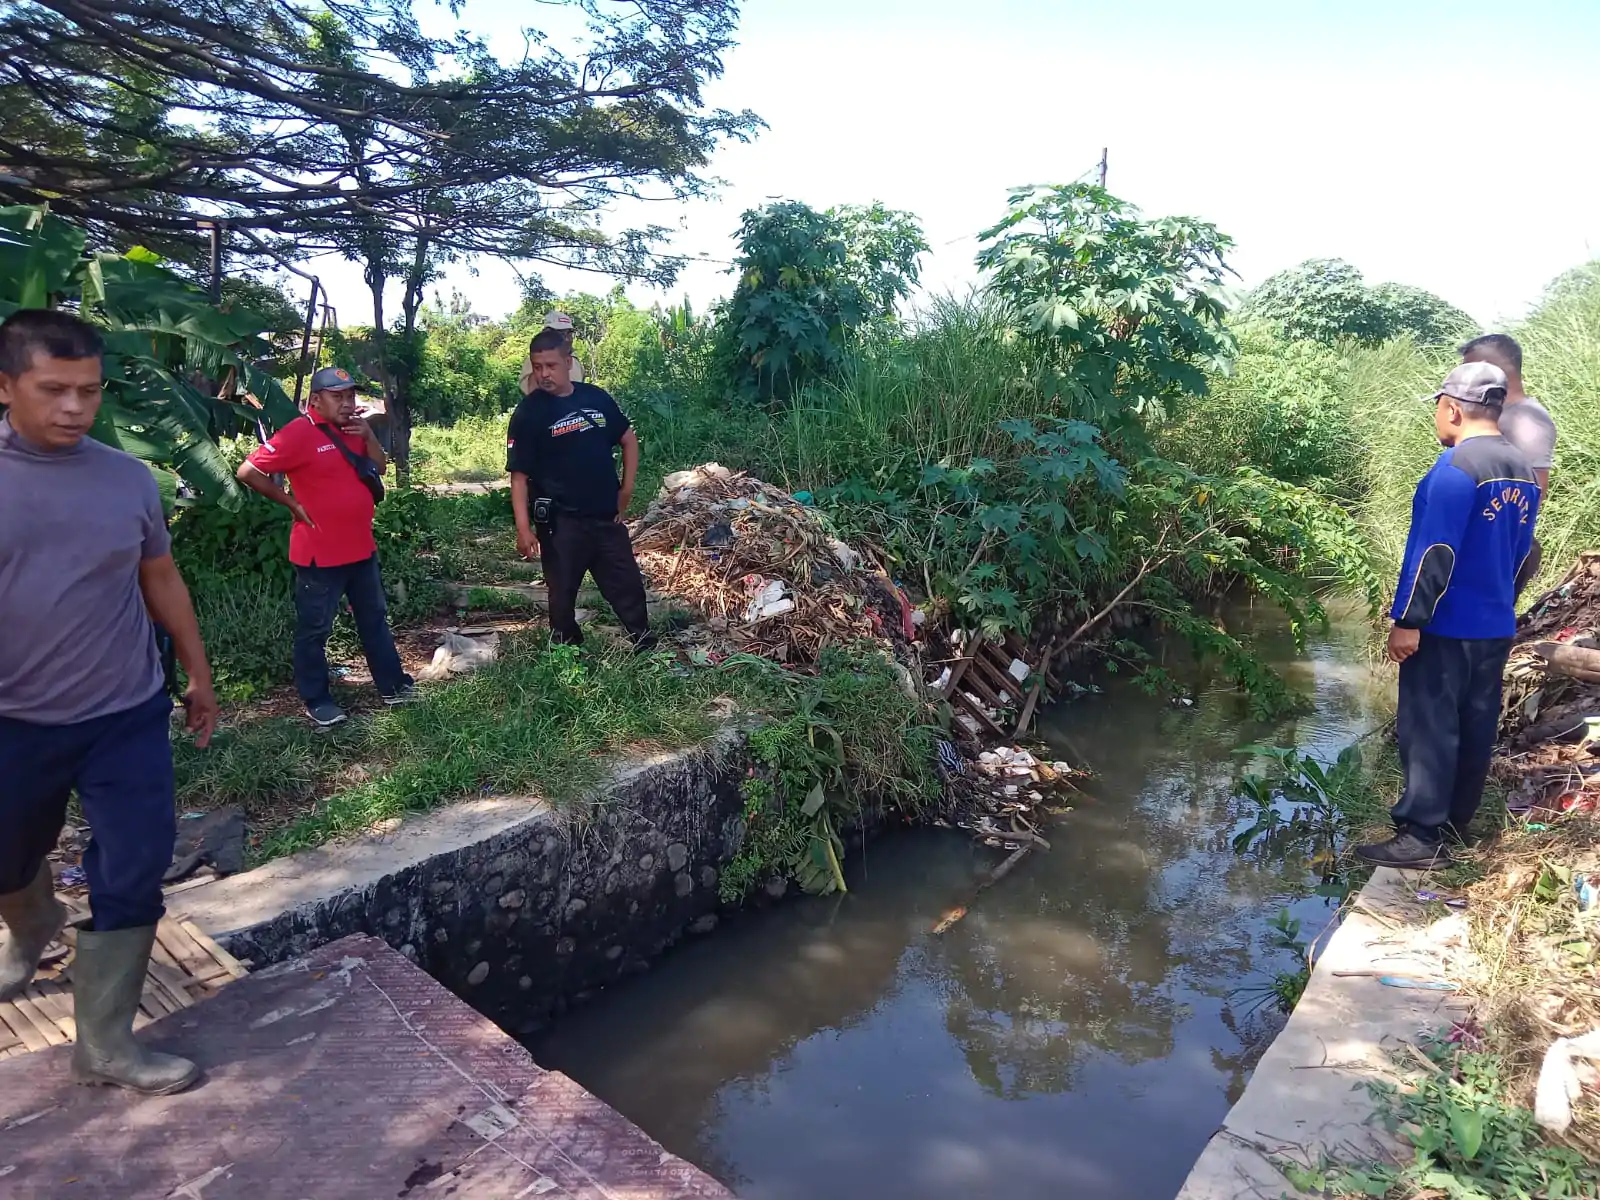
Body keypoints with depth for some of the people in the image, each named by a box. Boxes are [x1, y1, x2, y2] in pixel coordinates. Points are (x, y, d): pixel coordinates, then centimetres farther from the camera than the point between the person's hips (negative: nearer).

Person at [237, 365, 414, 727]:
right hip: (320, 554, -8)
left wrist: (368, 436, -7)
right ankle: (317, 702, 18)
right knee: (314, 630, 6)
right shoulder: (299, 433, -16)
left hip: (362, 547, 8)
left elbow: (380, 468, 9)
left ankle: (392, 685, 30)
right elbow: (248, 472, -17)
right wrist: (292, 503, -12)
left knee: (375, 619, 17)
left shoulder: (353, 428, 8)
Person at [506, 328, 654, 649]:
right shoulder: (528, 413, -8)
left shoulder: (596, 397, 3)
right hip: (560, 522, -3)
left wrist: (626, 489, 7)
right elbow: (519, 475, -9)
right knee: (563, 595, 8)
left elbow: (629, 440, 15)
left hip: (607, 516, 4)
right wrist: (524, 528, -18)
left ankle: (648, 650, 29)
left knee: (628, 586, 12)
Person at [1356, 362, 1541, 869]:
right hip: (1496, 624, 9)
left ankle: (1420, 836, 0)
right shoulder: (1523, 470, 10)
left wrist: (1408, 620, -19)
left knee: (1429, 728, -4)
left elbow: (1435, 552, -22)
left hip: (1446, 625, -9)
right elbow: (1521, 550, 18)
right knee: (1475, 725, 14)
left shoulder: (1457, 466, -18)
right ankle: (1456, 820, 26)